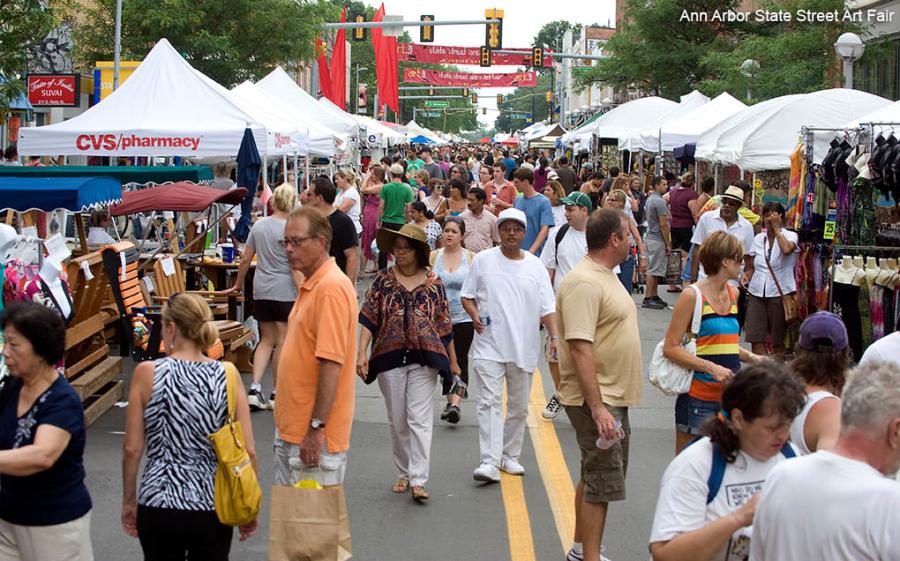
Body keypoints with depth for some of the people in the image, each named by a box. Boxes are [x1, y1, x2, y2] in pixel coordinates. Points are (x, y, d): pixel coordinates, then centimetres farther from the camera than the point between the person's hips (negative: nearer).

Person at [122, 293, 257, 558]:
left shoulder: (147, 373, -8)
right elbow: (248, 452, -5)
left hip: (159, 504, -1)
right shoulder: (227, 375, -5)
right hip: (213, 505, 1)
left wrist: (129, 500, 9)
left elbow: (132, 449, -5)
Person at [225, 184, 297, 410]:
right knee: (281, 341, 4)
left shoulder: (259, 225, 5)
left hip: (261, 290, 5)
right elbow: (295, 265, -14)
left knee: (267, 340, 14)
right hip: (285, 291, -5)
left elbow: (245, 259, 10)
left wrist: (238, 285, 22)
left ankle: (254, 389, 3)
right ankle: (276, 394, 10)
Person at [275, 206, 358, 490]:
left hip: (314, 434, -10)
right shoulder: (310, 284, 13)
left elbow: (332, 363, -24)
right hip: (291, 428, 10)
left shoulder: (332, 288, -19)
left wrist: (316, 427, -24)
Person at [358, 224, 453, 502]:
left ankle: (418, 480, -8)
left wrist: (453, 361, 11)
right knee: (397, 421, 10)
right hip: (390, 357, 2)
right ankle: (404, 473, 24)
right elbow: (369, 320, 1)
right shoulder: (383, 281, 3)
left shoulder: (434, 283, 3)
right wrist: (362, 353, -9)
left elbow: (444, 325, 8)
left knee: (420, 419, -8)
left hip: (424, 357, -2)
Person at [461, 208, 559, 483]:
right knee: (489, 402, -12)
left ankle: (510, 456, 25)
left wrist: (554, 336, -8)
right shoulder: (483, 260, 2)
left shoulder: (535, 266, 5)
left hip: (523, 347, 3)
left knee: (519, 406, 11)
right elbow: (467, 295, 8)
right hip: (489, 345, -2)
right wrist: (474, 316, -10)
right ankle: (490, 461, -16)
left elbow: (547, 308, 4)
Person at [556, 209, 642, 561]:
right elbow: (580, 348, -26)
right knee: (602, 482, -7)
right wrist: (597, 408, -28)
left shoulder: (605, 276, 13)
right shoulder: (584, 282, -20)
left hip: (612, 398, 10)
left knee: (596, 478, 18)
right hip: (596, 400, -10)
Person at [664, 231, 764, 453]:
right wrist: (711, 368, -20)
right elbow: (671, 348, -13)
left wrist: (751, 357, 8)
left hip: (729, 394, 7)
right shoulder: (692, 296, -9)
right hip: (698, 396, -6)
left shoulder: (733, 293, 12)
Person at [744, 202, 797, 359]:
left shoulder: (790, 236, 0)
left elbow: (786, 249, -24)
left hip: (779, 293, -4)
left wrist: (777, 229, -11)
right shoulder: (758, 238, 13)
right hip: (757, 293, 4)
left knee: (778, 340, 4)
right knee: (756, 339, -4)